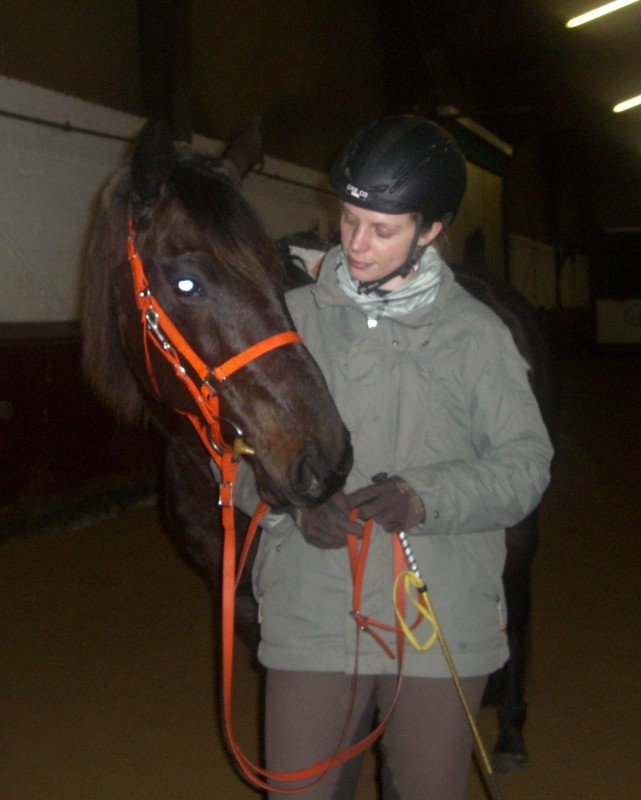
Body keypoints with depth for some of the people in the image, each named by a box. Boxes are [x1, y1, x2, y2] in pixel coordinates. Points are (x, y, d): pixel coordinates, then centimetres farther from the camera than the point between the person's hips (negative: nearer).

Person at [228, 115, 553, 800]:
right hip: (310, 621, 1)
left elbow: (526, 463, -1)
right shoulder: (292, 318, 2)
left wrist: (424, 497, -19)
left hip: (444, 629, 0)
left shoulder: (476, 333, -1)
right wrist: (292, 503, -14)